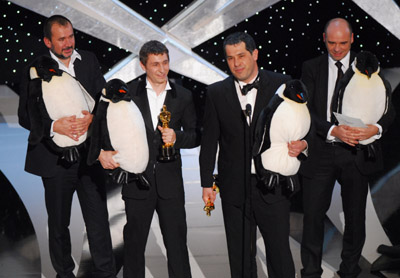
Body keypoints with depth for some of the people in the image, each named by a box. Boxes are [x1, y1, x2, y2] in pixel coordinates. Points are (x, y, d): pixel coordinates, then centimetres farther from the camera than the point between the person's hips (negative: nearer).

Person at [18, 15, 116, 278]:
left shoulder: (89, 60, 5)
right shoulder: (36, 69, -5)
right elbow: (25, 115, -8)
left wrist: (92, 117, -18)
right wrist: (54, 126, -25)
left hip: (89, 156, 2)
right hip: (55, 159, -2)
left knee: (98, 219, 5)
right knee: (58, 223, 15)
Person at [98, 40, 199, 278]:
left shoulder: (183, 96, 5)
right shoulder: (128, 93, 1)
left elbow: (195, 135, 8)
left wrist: (176, 137, -12)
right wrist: (102, 151, -10)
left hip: (170, 180, 0)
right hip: (137, 179, 0)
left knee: (177, 240, 5)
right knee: (134, 241, 11)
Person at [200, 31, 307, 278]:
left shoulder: (282, 84, -1)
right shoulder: (216, 93, 4)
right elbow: (209, 141, 7)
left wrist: (302, 143, -16)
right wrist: (207, 183, 5)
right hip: (234, 188, 2)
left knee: (279, 251, 5)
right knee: (240, 255, 12)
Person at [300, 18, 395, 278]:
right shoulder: (312, 68, 4)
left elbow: (388, 108, 0)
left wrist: (377, 128, -22)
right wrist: (333, 130, -21)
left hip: (356, 152, 1)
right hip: (320, 151, 0)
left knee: (355, 216, 11)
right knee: (313, 214, 2)